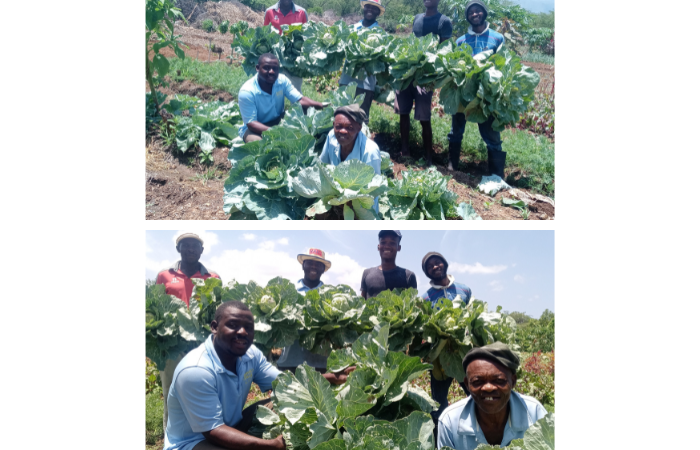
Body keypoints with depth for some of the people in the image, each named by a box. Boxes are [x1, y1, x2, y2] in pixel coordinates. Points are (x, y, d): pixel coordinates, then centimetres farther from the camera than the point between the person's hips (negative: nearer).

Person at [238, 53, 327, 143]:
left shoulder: (282, 80, -11)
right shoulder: (246, 92, -25)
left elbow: (300, 100, -13)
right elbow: (251, 123, -26)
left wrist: (320, 105, -34)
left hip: (279, 121, 5)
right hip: (256, 128, -5)